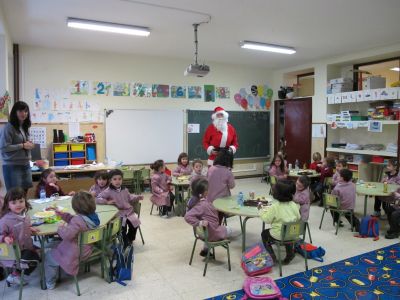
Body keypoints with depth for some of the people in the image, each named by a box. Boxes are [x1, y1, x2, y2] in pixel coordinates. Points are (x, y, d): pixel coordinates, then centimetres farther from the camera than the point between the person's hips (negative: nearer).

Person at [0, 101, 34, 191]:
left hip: (26, 165, 7)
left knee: (25, 192, 9)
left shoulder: (25, 127, 13)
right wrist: (23, 146, -14)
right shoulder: (9, 127, -9)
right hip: (12, 166, -7)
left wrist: (29, 145, 4)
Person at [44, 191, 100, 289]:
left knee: (49, 257, 15)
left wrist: (61, 228, -15)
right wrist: (62, 214, 7)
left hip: (75, 254, -9)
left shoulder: (78, 220, -33)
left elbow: (67, 235, -34)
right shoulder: (93, 216, -5)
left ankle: (50, 283, 30)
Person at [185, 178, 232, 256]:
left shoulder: (195, 200, -7)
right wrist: (200, 223, -35)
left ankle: (206, 249, 34)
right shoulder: (201, 205, -34)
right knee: (228, 230, 20)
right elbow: (188, 216, -42)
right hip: (211, 233, -7)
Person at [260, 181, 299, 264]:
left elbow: (267, 219, -15)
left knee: (264, 234, 23)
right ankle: (290, 253, 40)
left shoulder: (274, 207, -21)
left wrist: (260, 210, -2)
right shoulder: (294, 205, -7)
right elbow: (298, 218, 4)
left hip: (279, 235, -5)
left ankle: (272, 256, 17)